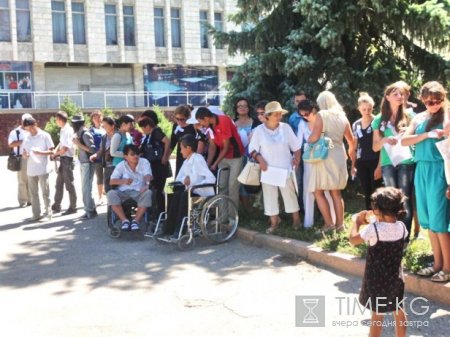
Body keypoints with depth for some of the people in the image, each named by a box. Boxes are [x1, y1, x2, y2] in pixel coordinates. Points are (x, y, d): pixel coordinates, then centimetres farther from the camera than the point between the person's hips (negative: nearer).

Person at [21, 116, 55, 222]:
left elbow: (51, 151, -5)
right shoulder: (27, 138, 10)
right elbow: (24, 152, 14)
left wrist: (40, 152, -22)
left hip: (43, 169, -5)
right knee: (33, 193, 7)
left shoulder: (45, 136, -3)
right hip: (31, 169, 5)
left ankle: (48, 213, 7)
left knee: (45, 192, 1)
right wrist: (25, 154, -10)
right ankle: (36, 214, 14)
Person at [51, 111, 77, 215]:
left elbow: (65, 149, -22)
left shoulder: (68, 130, -18)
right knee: (59, 183, 15)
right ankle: (56, 206, 25)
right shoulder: (63, 130, 10)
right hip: (62, 159, 9)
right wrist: (55, 151, 1)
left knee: (69, 184, 0)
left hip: (67, 159, -9)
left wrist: (56, 154, -7)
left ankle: (72, 207, 10)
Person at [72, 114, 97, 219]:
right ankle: (90, 209, 17)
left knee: (86, 188, -5)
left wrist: (79, 144, -17)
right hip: (83, 163, 9)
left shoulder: (85, 133, -14)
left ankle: (90, 210, 2)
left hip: (88, 164, -9)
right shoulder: (80, 133, 10)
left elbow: (92, 149, -19)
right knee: (85, 188, 11)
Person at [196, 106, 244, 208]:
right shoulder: (210, 125, -2)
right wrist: (208, 163, -5)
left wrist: (215, 164, -16)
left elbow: (226, 147, -20)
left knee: (232, 185, -7)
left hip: (235, 156, -7)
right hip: (223, 156, 7)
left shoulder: (224, 121, -24)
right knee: (221, 185, 5)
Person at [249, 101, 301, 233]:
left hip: (285, 168, 1)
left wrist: (296, 158, -9)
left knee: (289, 194, 6)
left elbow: (296, 146, 6)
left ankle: (296, 219, 18)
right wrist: (259, 158, -17)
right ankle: (274, 222, 15)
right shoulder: (259, 130, -4)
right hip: (268, 169, 0)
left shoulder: (285, 127, 1)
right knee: (270, 196, 4)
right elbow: (252, 149, -2)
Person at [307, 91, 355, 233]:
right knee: (336, 192, 14)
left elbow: (314, 137, -16)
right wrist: (351, 152, 37)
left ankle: (329, 223, -3)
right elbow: (351, 140, 18)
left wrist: (308, 141, 6)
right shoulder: (342, 116, 12)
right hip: (339, 156, 6)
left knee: (318, 192, 2)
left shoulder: (321, 115, -6)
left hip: (324, 156, -6)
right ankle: (340, 224, 16)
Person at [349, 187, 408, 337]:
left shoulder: (373, 229, -24)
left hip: (376, 280, -5)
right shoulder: (401, 227, -8)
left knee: (377, 315, 7)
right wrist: (374, 221, 14)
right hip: (395, 277, 5)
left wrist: (356, 222, 3)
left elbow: (353, 240, -11)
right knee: (399, 311, 20)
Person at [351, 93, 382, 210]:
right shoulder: (356, 125, 9)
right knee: (367, 193, 9)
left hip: (375, 162, -4)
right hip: (361, 163, 4)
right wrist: (353, 165, 10)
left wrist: (379, 165, -13)